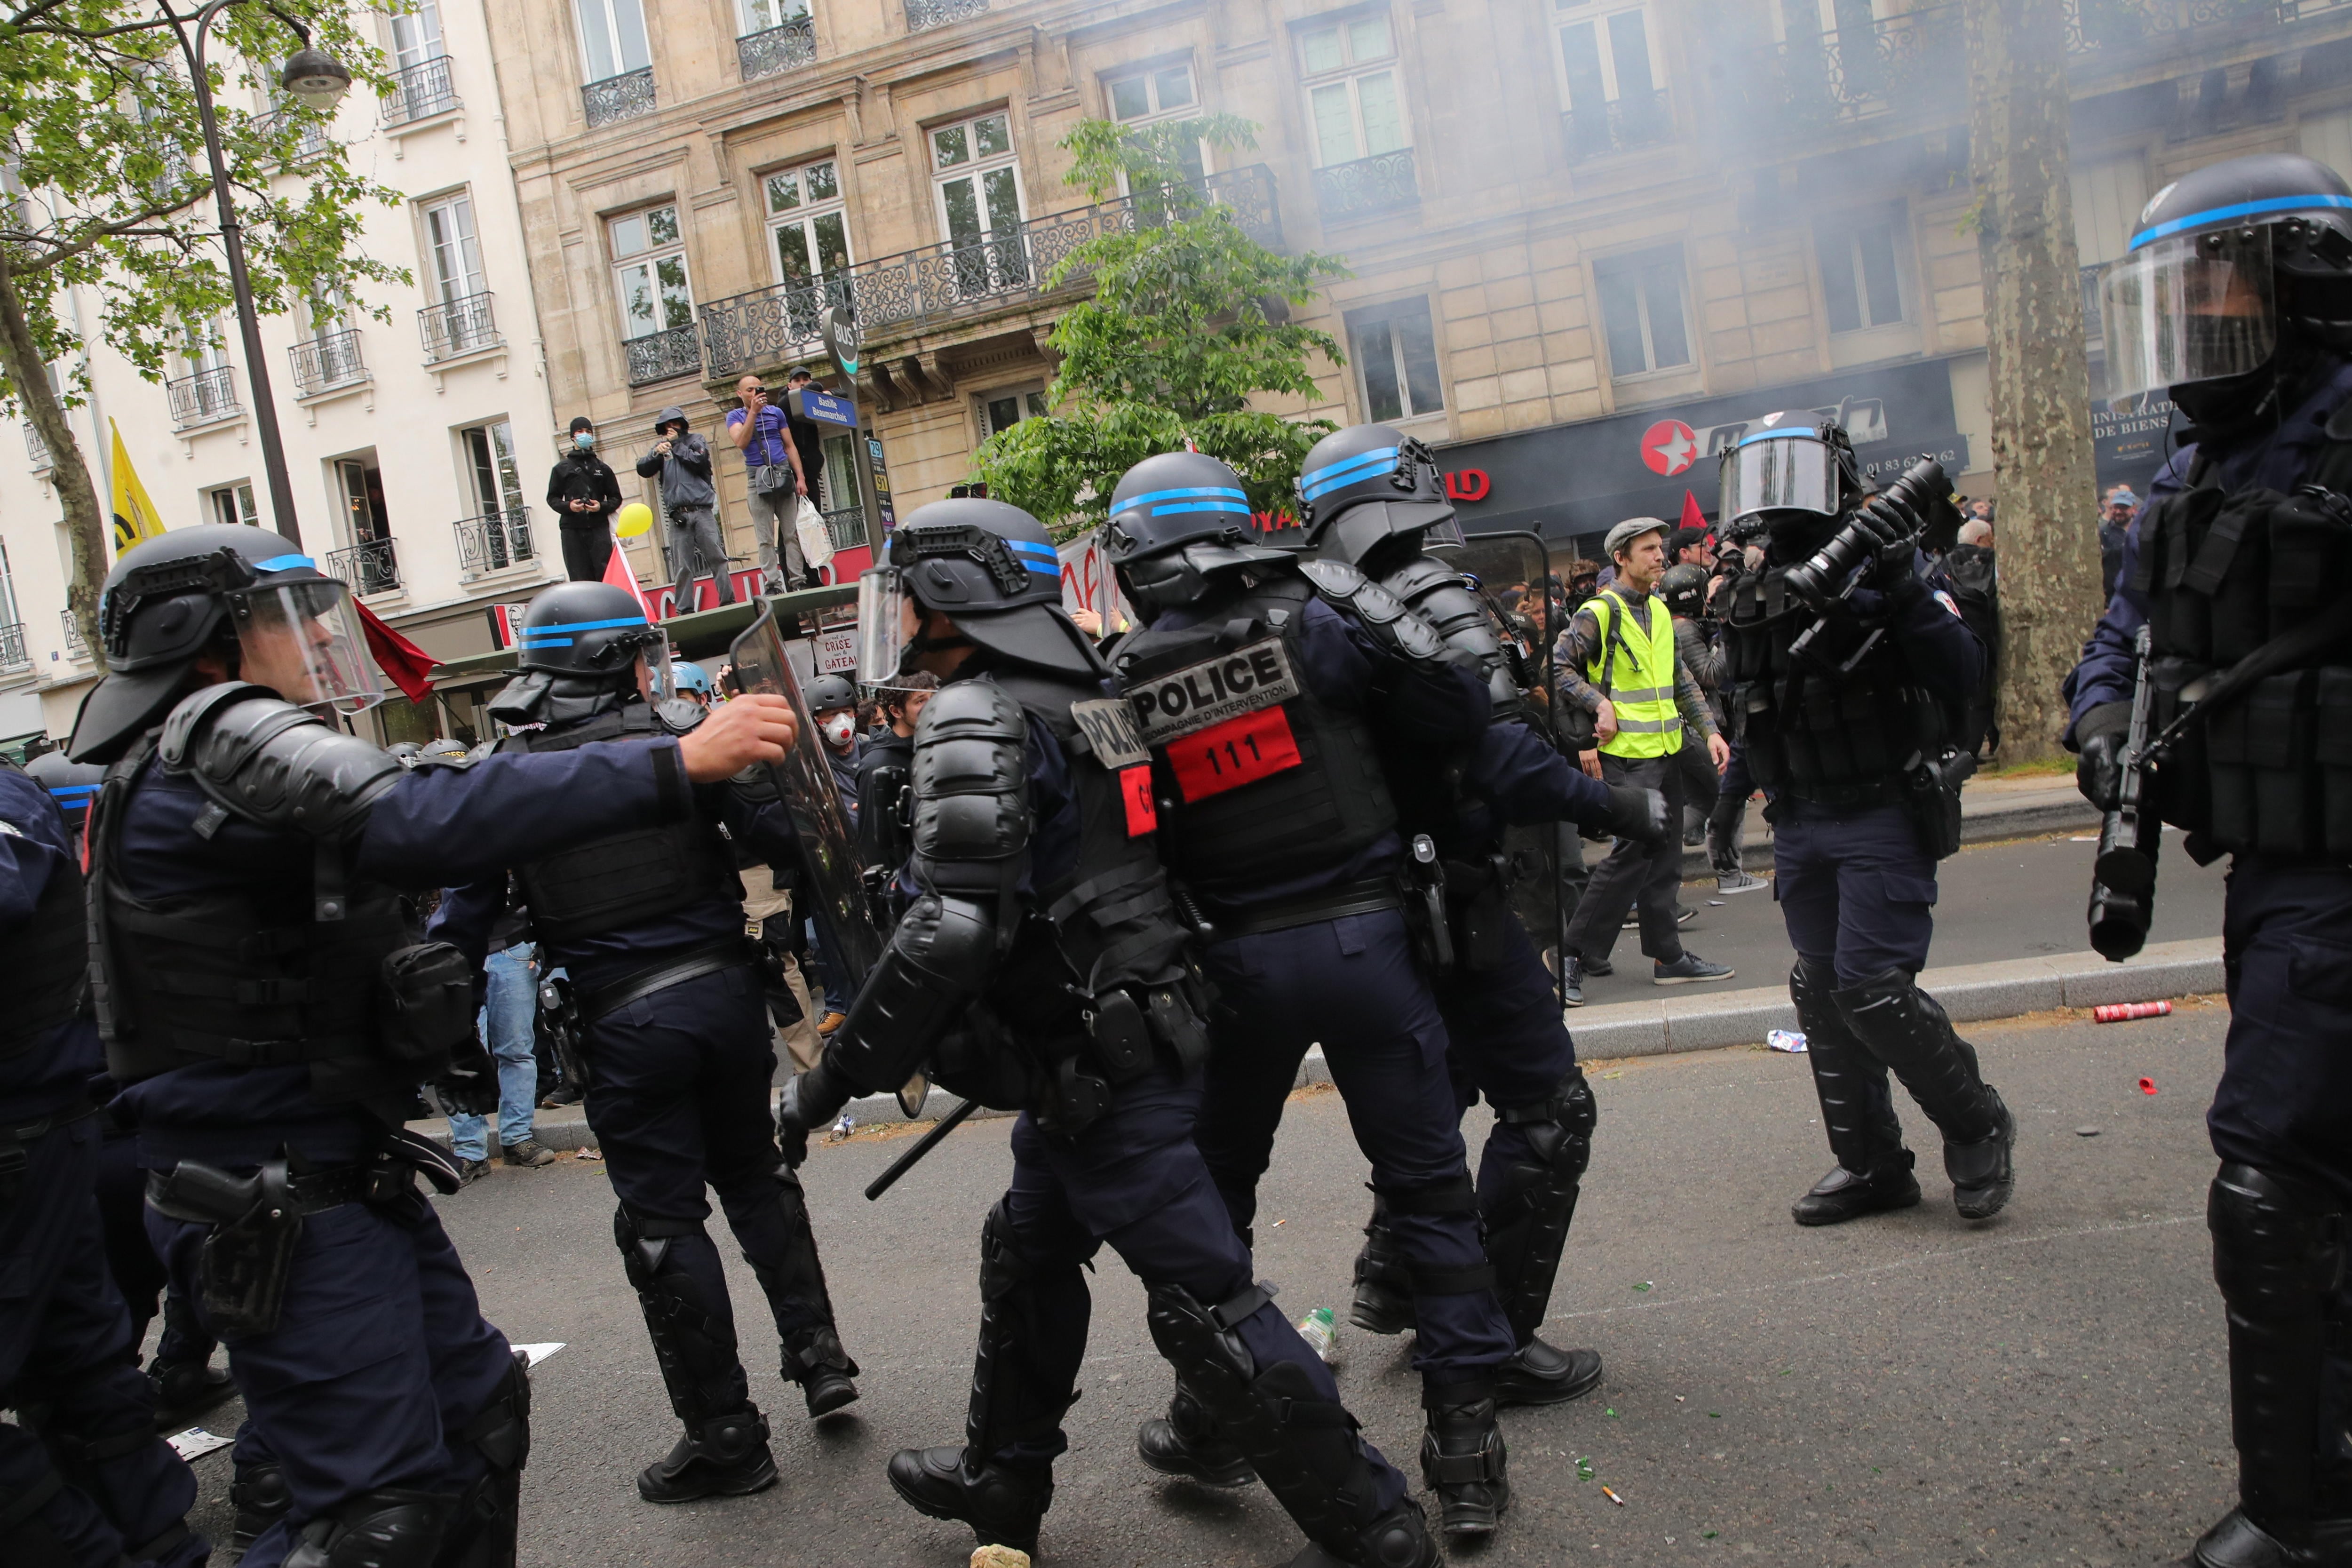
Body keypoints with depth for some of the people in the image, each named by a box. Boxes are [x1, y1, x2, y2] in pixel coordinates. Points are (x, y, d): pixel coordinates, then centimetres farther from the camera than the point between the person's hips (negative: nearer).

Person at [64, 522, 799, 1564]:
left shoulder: (166, 767, 18)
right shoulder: (224, 735, -17)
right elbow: (419, 824, -34)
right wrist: (673, 767, -37)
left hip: (342, 1175, 11)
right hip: (282, 1202, -11)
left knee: (478, 1408, 17)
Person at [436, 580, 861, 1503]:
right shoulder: (686, 737, -2)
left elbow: (465, 916, -1)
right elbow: (780, 840, -8)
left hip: (624, 1020, -2)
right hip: (725, 987, 2)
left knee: (663, 1220, 7)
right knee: (753, 1174, 23)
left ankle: (724, 1434, 14)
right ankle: (818, 1355, 24)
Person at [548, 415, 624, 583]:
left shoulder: (602, 468, 15)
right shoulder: (562, 468, 12)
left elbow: (616, 498, 15)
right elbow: (552, 498, 12)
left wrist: (602, 507, -6)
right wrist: (568, 506, -9)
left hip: (599, 527, 1)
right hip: (572, 529, -1)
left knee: (606, 575, -9)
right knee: (580, 579, -5)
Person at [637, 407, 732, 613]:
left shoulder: (695, 440, 15)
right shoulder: (661, 446, 19)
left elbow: (700, 461, -5)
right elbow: (643, 470, 4)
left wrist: (677, 445, 0)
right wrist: (656, 453, -14)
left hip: (702, 510, -1)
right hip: (678, 515, 1)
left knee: (717, 557, -4)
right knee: (682, 567, -3)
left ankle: (728, 601, -1)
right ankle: (684, 610, -2)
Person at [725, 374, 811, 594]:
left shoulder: (776, 412, 14)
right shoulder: (735, 416, 7)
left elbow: (790, 446, 13)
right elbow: (741, 443, -13)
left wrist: (800, 477, 3)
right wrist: (753, 412, -16)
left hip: (783, 475, 2)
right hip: (758, 479, -2)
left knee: (792, 533, -1)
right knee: (766, 538, -3)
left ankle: (798, 582, 0)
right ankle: (773, 584, -3)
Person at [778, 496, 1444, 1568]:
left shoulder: (974, 721, -17)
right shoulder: (1083, 697, 11)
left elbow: (952, 934, -27)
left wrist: (835, 1077, -18)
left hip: (1098, 1068, -10)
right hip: (1135, 1033, 10)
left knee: (1204, 1299, -2)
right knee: (1026, 1253, 23)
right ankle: (1002, 1481, 41)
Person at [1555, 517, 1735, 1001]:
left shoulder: (1659, 611, 15)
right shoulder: (1599, 613, -9)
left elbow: (1680, 678, 20)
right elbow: (1559, 668, -14)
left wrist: (1710, 730, 12)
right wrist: (1601, 704, -22)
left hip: (1665, 751, 8)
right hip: (1626, 756, -8)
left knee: (1664, 857, 11)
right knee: (1632, 855, -10)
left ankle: (1669, 956, 19)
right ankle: (1575, 956, -2)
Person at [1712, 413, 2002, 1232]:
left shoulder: (1887, 564, -8)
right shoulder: (1753, 593, 10)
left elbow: (1962, 675, -18)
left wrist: (1906, 588, -27)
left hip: (1885, 817, -6)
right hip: (1800, 827, 7)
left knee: (1871, 988, -12)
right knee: (1824, 996, 9)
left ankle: (1977, 1127, 12)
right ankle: (1870, 1165, 22)